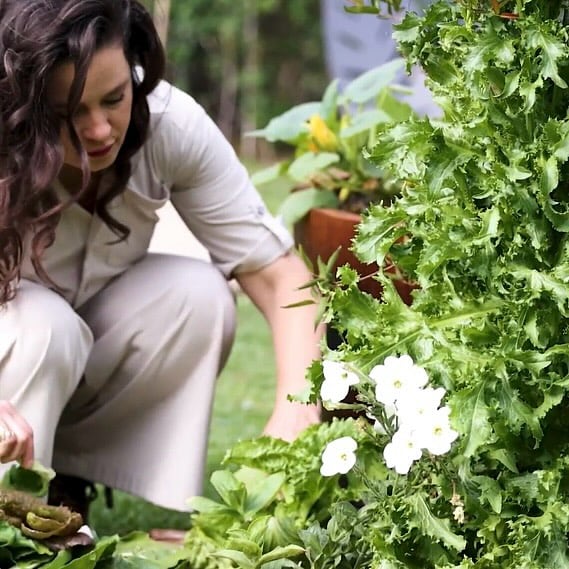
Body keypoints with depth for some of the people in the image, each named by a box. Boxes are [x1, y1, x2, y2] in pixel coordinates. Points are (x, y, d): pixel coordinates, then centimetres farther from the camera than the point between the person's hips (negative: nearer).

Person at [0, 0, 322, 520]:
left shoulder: (171, 123, -23)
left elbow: (279, 275, -22)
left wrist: (294, 412, -39)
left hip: (81, 368, 4)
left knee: (199, 294, -22)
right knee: (43, 322, -33)